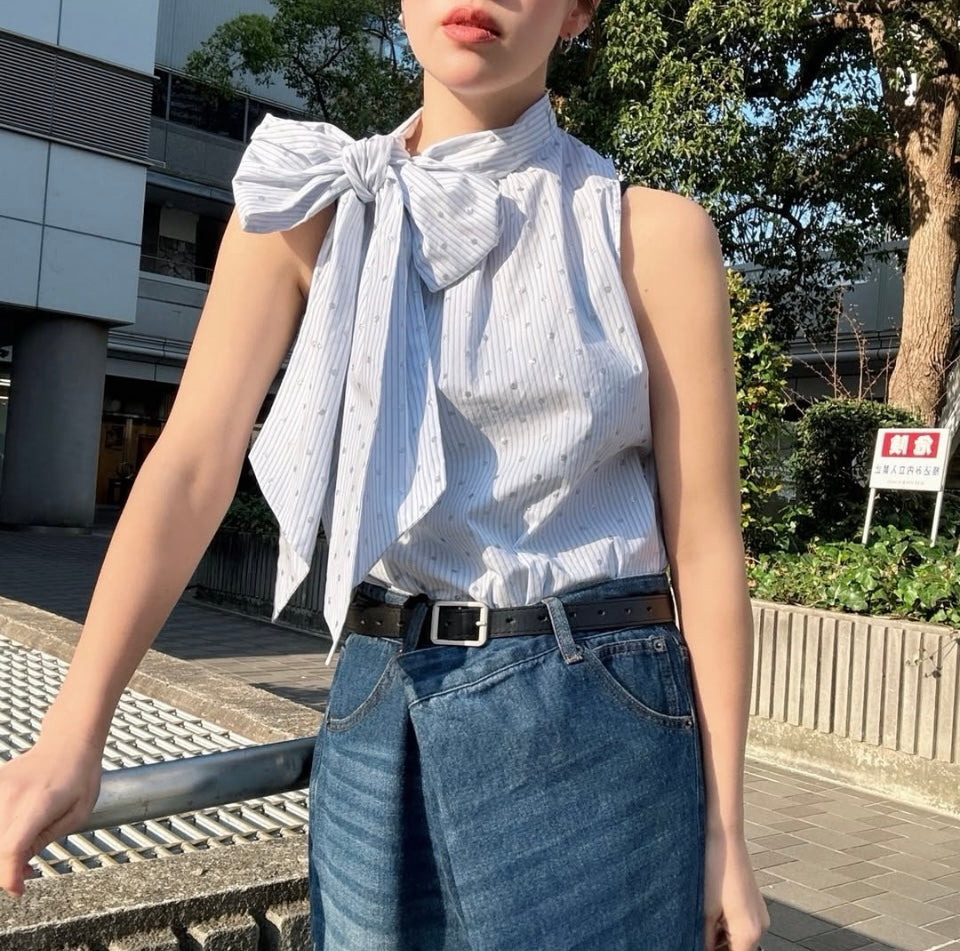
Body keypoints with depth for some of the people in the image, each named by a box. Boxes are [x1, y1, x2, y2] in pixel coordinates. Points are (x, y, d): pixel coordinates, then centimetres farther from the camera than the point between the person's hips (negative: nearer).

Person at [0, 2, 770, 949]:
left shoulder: (652, 232, -3)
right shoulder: (310, 208, 3)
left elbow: (703, 537, -3)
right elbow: (193, 464, -5)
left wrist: (723, 827, -2)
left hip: (592, 724, -1)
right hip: (378, 716, 2)